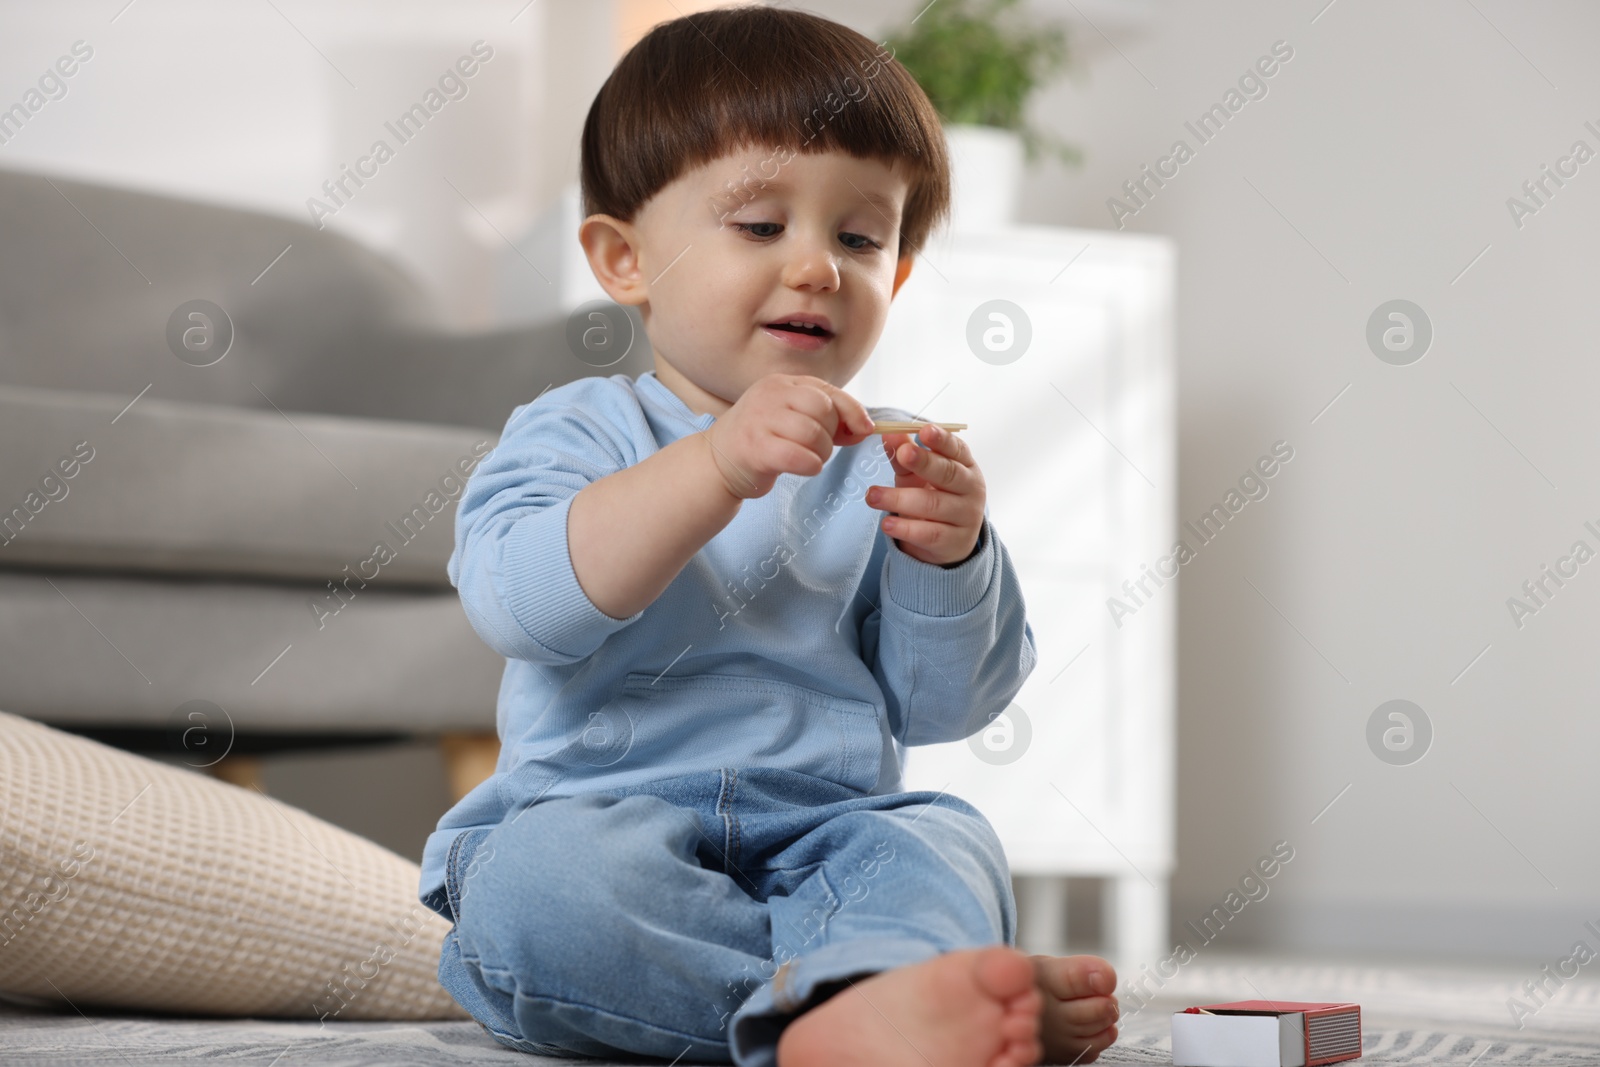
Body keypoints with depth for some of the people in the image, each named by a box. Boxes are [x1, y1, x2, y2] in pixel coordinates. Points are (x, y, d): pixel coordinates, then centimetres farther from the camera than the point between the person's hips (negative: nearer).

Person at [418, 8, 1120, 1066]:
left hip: (826, 831, 3)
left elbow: (946, 706, 9)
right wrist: (719, 466, -28)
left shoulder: (886, 464, 15)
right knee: (539, 880, -35)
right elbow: (520, 603, -17)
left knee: (947, 850, -27)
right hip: (600, 816, -3)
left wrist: (949, 557, -12)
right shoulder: (582, 430, 5)